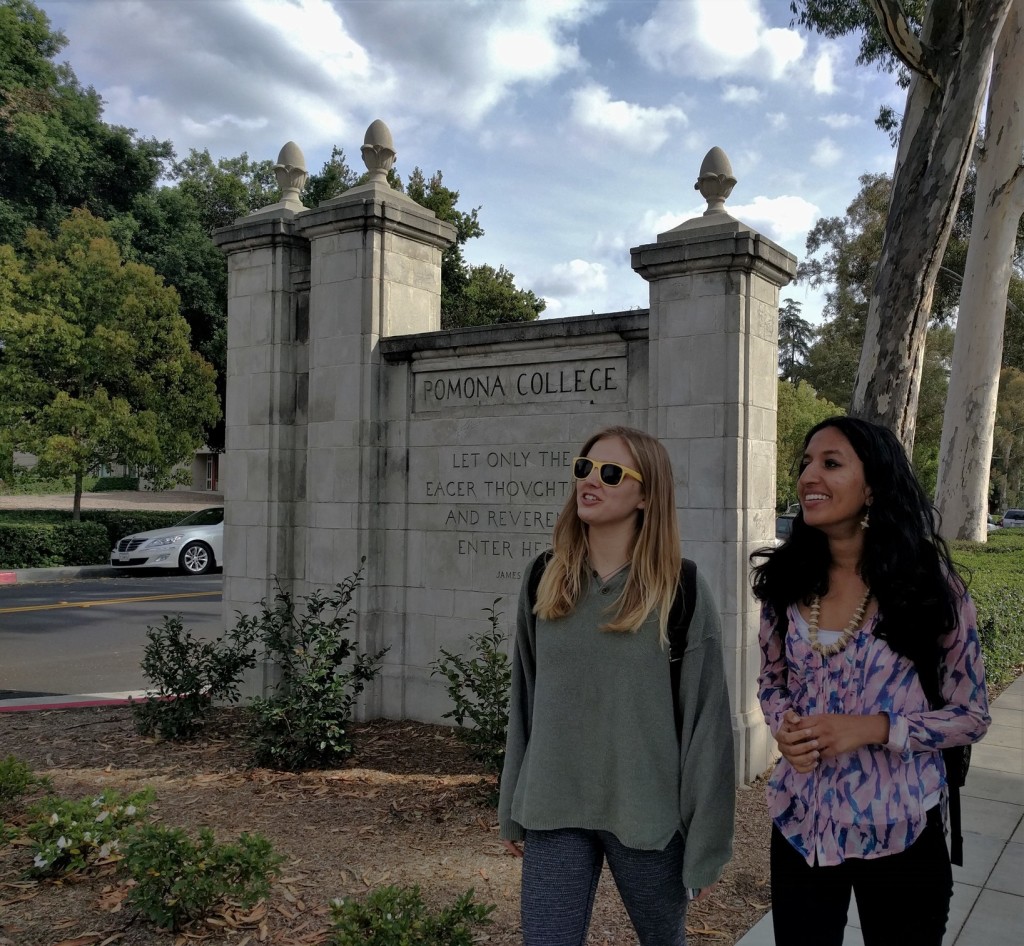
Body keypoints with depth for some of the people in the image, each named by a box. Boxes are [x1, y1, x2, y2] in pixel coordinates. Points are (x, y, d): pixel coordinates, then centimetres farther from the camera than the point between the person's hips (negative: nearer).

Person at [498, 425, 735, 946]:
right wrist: (512, 810, 10)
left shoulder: (681, 589, -10)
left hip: (645, 813, -2)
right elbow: (524, 699, 7)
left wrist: (704, 839, -7)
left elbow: (706, 718, -8)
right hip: (553, 810, 2)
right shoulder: (543, 579, 1)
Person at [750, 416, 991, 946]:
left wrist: (874, 728, -20)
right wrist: (785, 728, -11)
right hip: (800, 825, 3)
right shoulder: (787, 580, -1)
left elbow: (972, 716, -5)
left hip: (899, 831, -3)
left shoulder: (931, 584, -11)